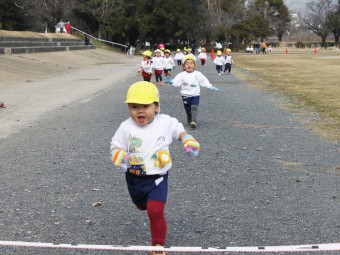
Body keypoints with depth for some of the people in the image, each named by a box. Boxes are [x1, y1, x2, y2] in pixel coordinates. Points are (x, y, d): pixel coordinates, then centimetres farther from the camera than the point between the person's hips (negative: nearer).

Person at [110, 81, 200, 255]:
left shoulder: (166, 122, -11)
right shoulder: (126, 128, -14)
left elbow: (178, 130, 10)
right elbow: (115, 147, -6)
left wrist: (188, 141, -8)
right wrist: (119, 157, -27)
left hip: (158, 177, -2)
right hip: (135, 178, 2)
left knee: (155, 211, -16)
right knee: (142, 206, 26)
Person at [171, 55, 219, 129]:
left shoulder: (198, 74, 1)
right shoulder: (182, 75, -3)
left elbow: (204, 81, 3)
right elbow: (176, 82, -12)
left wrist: (210, 87, -5)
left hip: (195, 95, -1)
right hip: (186, 96, 1)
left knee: (194, 107, -20)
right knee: (188, 110, 10)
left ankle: (194, 121, -30)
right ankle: (190, 122, 29)